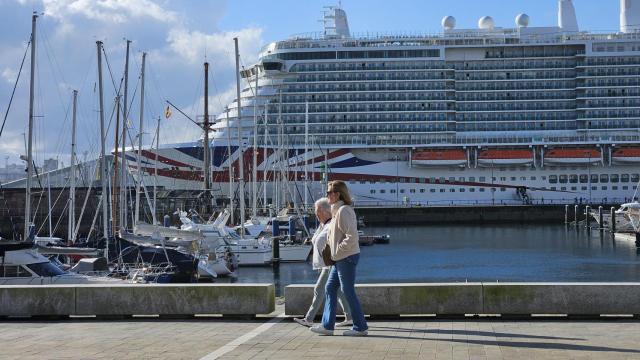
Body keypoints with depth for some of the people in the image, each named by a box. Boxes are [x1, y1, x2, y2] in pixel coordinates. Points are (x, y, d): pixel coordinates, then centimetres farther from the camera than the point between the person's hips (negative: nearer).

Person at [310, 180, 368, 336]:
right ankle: (327, 325, 16)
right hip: (340, 259, 10)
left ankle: (360, 327, 5)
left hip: (346, 258, -10)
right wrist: (331, 244, 12)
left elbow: (352, 236, -24)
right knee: (330, 288, 12)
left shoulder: (343, 211, -17)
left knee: (348, 291, -3)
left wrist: (338, 249, -17)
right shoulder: (337, 211, 14)